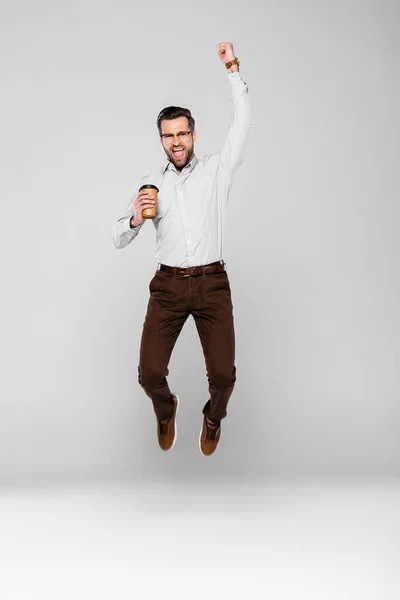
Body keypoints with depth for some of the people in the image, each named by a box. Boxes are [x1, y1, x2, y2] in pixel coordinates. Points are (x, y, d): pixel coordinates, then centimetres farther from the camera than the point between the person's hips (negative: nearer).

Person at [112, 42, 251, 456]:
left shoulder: (216, 170, 7)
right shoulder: (150, 184, 9)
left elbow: (242, 122, -2)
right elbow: (118, 240, 10)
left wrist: (233, 69, -7)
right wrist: (135, 219, -12)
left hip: (212, 283, -1)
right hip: (168, 285, 1)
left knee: (223, 373, -8)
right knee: (149, 372, -7)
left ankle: (213, 418, 28)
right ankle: (165, 411, 30)